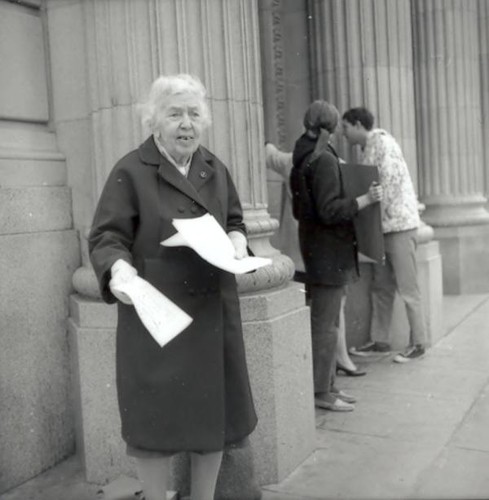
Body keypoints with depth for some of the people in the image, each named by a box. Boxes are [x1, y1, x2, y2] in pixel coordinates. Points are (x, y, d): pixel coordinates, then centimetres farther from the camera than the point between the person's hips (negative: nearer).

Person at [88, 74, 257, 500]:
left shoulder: (215, 169, 11)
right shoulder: (131, 171, -7)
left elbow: (234, 220, 21)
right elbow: (105, 237, -10)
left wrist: (237, 241, -1)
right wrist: (119, 268, -30)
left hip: (213, 312, 6)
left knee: (214, 413, 14)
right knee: (156, 417, 2)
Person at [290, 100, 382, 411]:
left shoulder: (302, 159, 11)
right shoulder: (324, 159, -16)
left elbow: (298, 210, 17)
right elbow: (330, 211, -21)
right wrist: (365, 200, -19)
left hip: (315, 248, 9)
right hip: (329, 250, -9)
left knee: (325, 321, 14)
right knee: (326, 324, -3)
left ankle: (327, 385, 23)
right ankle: (321, 392, 5)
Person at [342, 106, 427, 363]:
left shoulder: (382, 142, -10)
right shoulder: (365, 149, 16)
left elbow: (390, 183, -17)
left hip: (399, 224, -9)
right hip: (381, 226, 9)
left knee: (407, 288, -3)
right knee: (381, 287, 11)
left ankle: (418, 343, 6)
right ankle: (379, 340, 20)